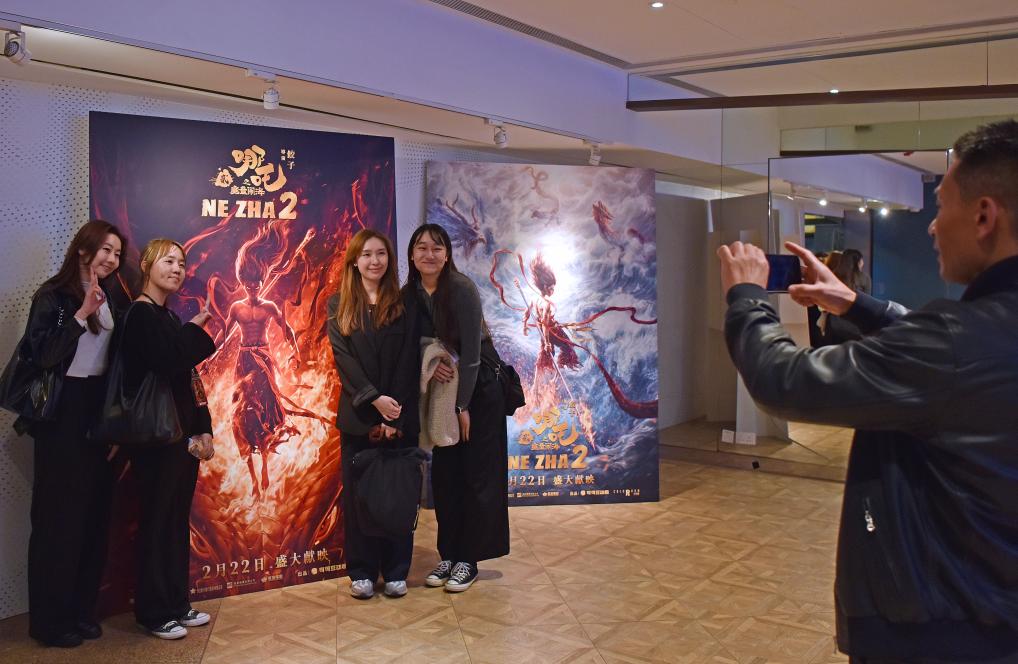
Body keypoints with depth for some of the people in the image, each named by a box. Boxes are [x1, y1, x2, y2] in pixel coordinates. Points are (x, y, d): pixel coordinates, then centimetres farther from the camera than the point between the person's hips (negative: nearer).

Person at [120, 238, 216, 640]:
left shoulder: (168, 318, 16)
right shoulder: (140, 314, -10)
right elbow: (169, 364, -24)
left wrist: (202, 430, 6)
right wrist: (196, 330, -8)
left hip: (183, 434, 8)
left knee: (178, 520, 13)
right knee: (158, 520, -1)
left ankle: (176, 604, 23)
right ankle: (154, 612, 11)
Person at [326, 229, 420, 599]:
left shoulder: (402, 304, 4)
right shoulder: (339, 305, 6)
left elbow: (408, 362, -3)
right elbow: (343, 358, -4)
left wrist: (395, 416, -12)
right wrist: (374, 399, -16)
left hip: (399, 415, 0)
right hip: (358, 415, 1)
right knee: (358, 493, 5)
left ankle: (396, 572, 15)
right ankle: (362, 572, 17)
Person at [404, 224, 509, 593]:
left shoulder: (462, 289, -19)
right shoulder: (409, 295, -2)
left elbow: (471, 351, -20)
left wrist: (463, 405, -17)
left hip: (479, 387, -5)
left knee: (477, 475, 0)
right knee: (444, 474, 7)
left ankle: (468, 560, 9)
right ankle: (448, 554, 18)